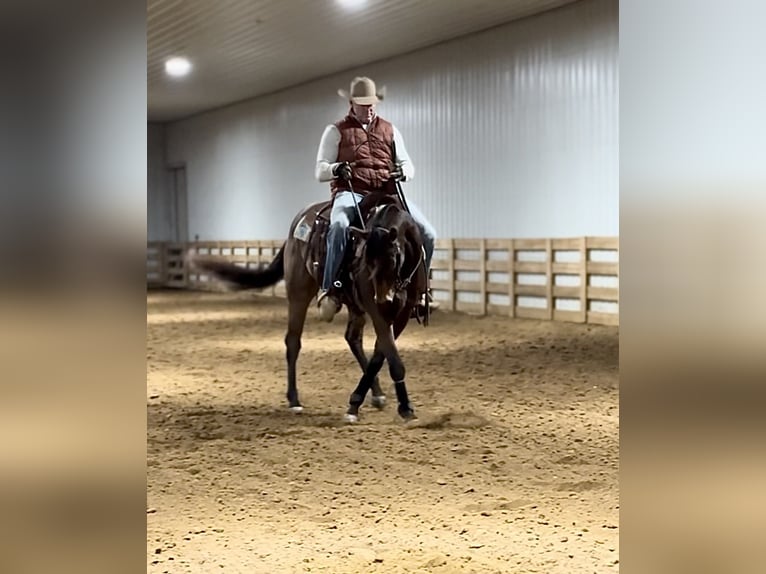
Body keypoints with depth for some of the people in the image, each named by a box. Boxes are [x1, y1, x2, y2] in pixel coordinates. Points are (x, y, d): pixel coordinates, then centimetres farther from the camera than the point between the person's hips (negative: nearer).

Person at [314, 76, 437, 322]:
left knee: (427, 233, -13)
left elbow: (407, 164, 20)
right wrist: (336, 169, -18)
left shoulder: (390, 130, 20)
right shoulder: (336, 131, 11)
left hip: (387, 193, 4)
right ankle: (329, 290, -31)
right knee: (339, 227, -39)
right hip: (350, 193, -3)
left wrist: (403, 171, -6)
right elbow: (320, 170, 6)